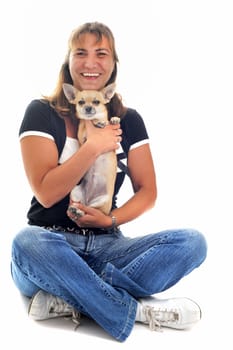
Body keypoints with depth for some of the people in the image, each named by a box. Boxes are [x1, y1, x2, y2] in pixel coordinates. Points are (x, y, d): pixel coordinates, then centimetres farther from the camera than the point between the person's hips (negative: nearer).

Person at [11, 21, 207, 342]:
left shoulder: (129, 120, 7)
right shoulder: (42, 113, -3)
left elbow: (147, 191, 6)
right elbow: (45, 192, -12)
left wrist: (111, 220, -12)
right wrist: (93, 147, -18)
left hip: (106, 245, 4)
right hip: (53, 241, -3)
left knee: (192, 242, -19)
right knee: (26, 242, -38)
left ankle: (67, 299, -26)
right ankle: (137, 311, -25)